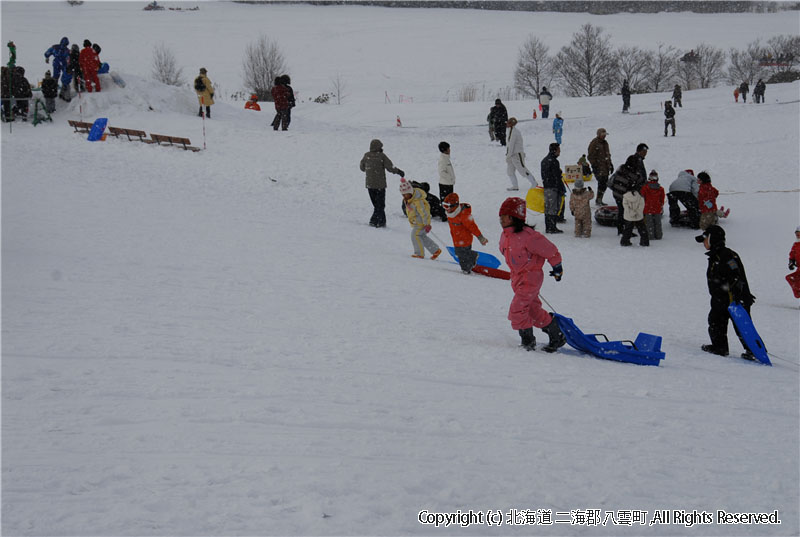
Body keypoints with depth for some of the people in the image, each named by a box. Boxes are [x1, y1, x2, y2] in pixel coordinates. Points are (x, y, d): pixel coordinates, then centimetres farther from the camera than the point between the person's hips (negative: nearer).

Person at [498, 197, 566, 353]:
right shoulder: (505, 235, 2)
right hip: (517, 276, 9)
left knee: (517, 309, -12)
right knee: (533, 310, 15)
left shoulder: (527, 236, -24)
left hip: (530, 277, -9)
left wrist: (557, 268, -1)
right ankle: (557, 336, 29)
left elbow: (550, 250, -15)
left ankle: (528, 342, 4)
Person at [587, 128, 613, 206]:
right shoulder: (594, 143, -7)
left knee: (605, 184, 6)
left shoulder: (605, 143, 18)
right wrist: (594, 165, -16)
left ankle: (599, 200, 13)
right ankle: (598, 200, -11)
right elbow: (591, 155, -10)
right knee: (602, 183, -15)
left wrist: (610, 164, 22)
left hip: (605, 166, 8)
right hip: (598, 167, -8)